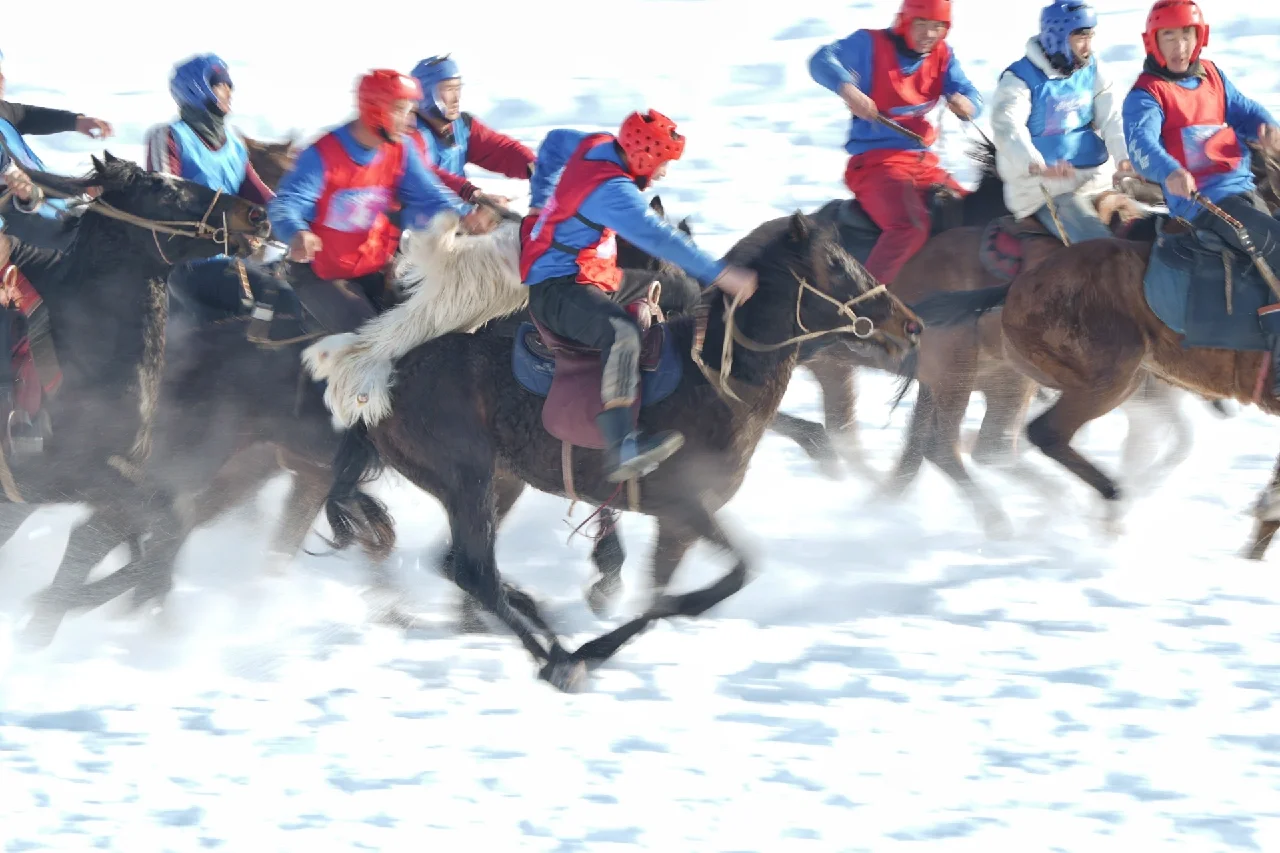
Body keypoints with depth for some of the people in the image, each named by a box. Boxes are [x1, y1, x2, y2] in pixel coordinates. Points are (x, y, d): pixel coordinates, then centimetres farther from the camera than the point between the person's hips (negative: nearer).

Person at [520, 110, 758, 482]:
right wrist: (719, 273, -34)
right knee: (622, 333, -37)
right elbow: (658, 238, -32)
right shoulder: (612, 191, -25)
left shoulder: (596, 145, 4)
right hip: (558, 289, -11)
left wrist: (543, 201, 35)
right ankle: (621, 448, -50)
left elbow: (554, 143, 25)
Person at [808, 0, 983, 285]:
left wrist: (966, 105, -22)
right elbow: (823, 61, -18)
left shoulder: (942, 56, 11)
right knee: (910, 226, -31)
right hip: (874, 162, -7)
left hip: (923, 163, 7)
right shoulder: (871, 45, -5)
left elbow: (970, 98, 4)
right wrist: (847, 88, -39)